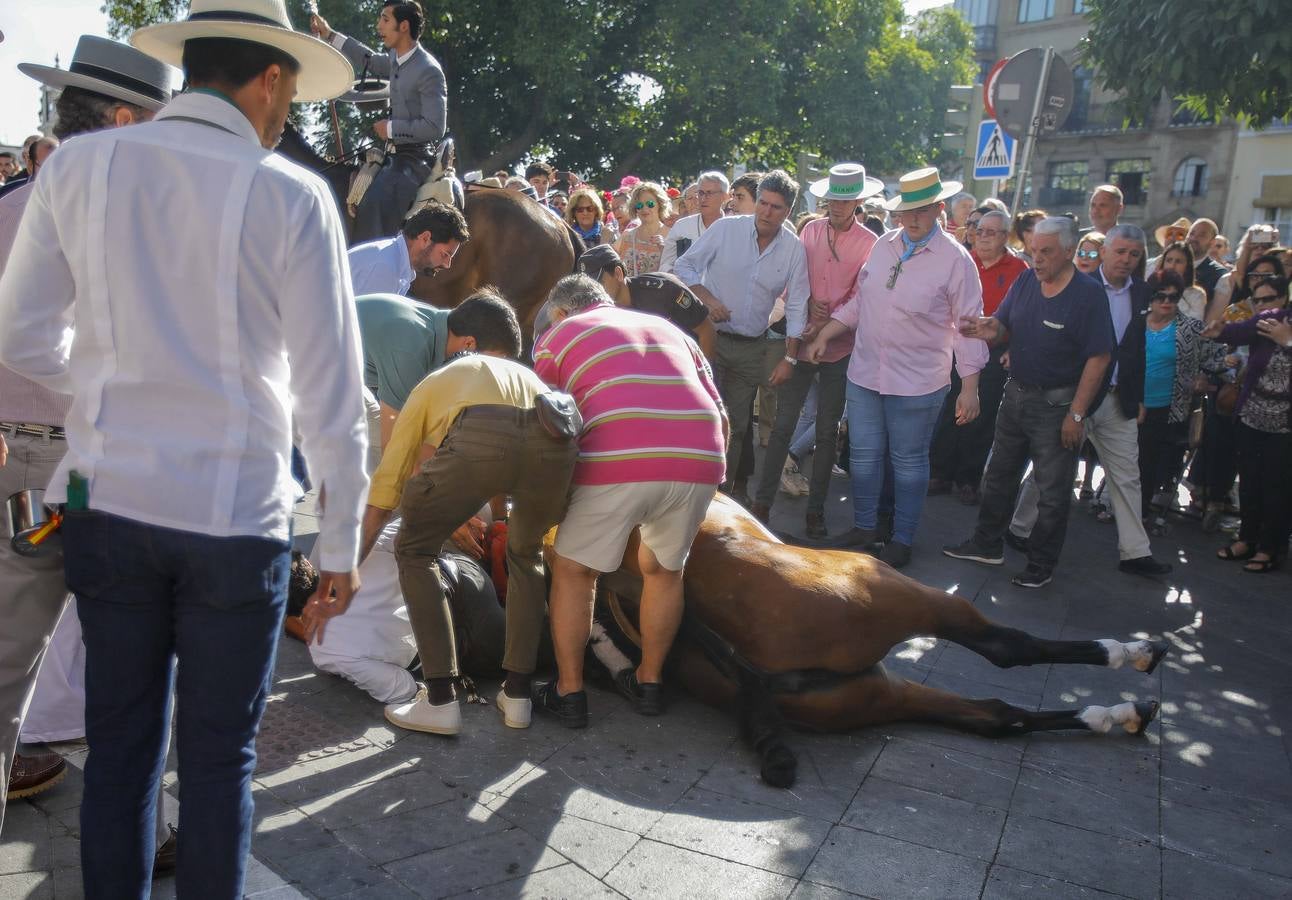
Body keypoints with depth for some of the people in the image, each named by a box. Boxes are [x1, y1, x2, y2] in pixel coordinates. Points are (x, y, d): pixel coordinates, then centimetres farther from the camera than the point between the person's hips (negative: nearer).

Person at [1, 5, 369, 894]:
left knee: (119, 744, 16)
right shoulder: (292, 195, -8)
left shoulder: (79, 165, 1)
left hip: (107, 502, 4)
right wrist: (342, 547, 0)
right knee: (218, 755, 11)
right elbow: (331, 397, -8)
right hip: (234, 517, -3)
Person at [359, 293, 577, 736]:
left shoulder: (438, 379, 37)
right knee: (526, 554, 32)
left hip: (479, 438, -3)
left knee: (414, 552, 21)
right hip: (554, 442, 3)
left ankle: (440, 700, 16)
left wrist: (350, 564, 48)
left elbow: (386, 484, 37)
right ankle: (517, 695, 29)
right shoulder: (532, 377, 44)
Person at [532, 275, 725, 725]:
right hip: (700, 462, 4)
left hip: (617, 464, -4)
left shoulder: (556, 338, 19)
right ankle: (649, 681, 35)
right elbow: (720, 417, 24)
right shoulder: (670, 330, 31)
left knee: (573, 571, 16)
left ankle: (569, 692, 22)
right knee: (664, 570, 25)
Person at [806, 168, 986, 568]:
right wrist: (824, 336, 10)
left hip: (916, 384, -5)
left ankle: (902, 540, 23)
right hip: (865, 373, 5)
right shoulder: (883, 245, 5)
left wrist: (970, 388, -11)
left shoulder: (955, 259, -10)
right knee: (863, 454, 12)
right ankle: (864, 527, 29)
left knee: (908, 461, 9)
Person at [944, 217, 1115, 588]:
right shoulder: (1025, 280, 1)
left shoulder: (1088, 294, -16)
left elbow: (1099, 358, -17)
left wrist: (1076, 414, -19)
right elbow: (1005, 330, 5)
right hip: (1017, 393, 6)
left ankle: (1042, 565, 20)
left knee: (1053, 491, 6)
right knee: (999, 475, 17)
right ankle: (987, 544, 33)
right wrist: (990, 331, -21)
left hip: (1057, 404, -6)